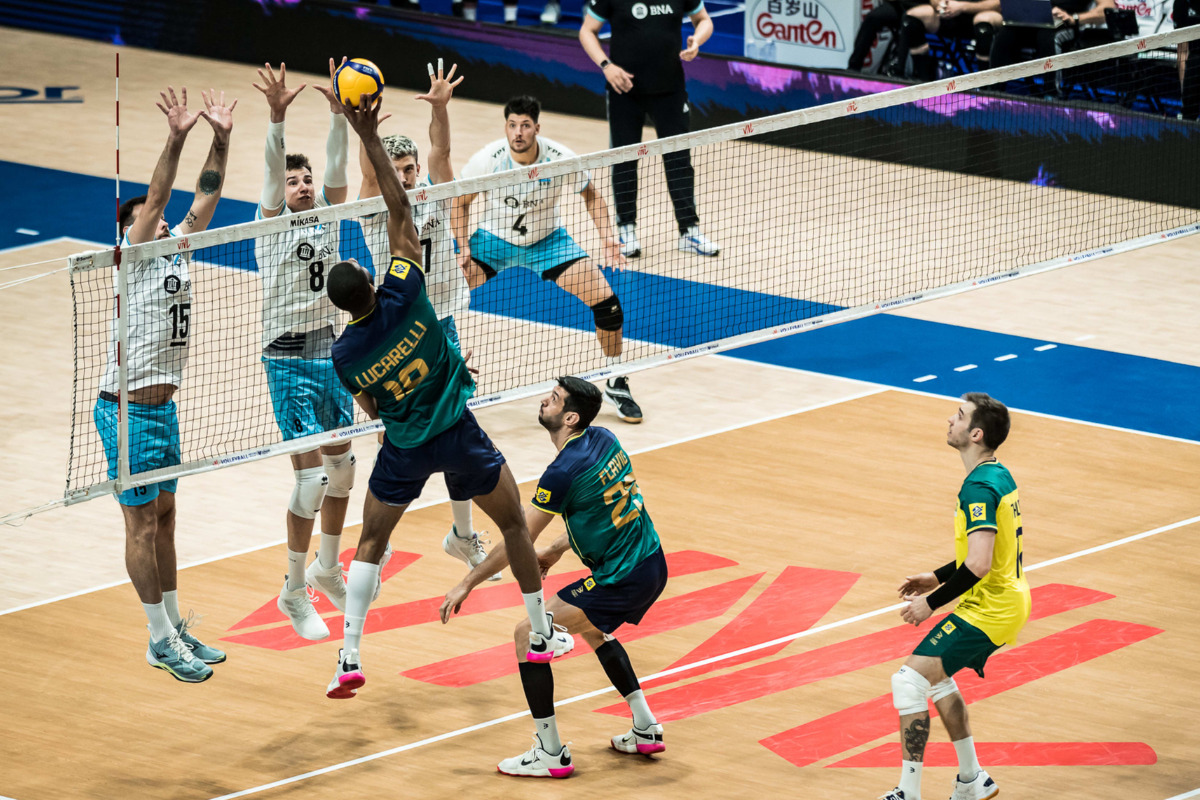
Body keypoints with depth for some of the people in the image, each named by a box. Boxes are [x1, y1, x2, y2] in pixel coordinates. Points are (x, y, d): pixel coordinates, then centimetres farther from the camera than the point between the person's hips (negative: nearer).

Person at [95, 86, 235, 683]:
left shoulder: (175, 250, 10)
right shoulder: (132, 255, -9)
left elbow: (206, 197, 7)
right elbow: (156, 196, -22)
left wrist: (220, 139, -3)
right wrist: (175, 139, -32)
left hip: (162, 407, 8)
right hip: (127, 409, -8)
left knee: (164, 517, 14)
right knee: (142, 524, -2)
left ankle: (176, 628, 21)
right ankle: (161, 640, 2)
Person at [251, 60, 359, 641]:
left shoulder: (328, 215, 7)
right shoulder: (271, 222, -5)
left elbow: (336, 166, -8)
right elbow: (272, 169, -21)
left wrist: (338, 113, -23)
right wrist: (277, 117, -37)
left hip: (330, 352, 6)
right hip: (289, 359, -6)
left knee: (341, 466, 13)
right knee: (311, 477, -10)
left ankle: (327, 569, 33)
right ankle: (294, 590, 1)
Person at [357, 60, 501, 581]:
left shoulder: (435, 200, 2)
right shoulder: (377, 212, -6)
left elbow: (440, 152, -14)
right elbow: (369, 172, -25)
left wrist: (440, 107, -33)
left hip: (441, 329, 3)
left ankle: (464, 536, 19)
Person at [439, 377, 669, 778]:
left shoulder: (564, 471, -19)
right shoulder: (604, 440, 6)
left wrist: (468, 583, -3)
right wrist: (557, 550, 20)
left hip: (621, 580, -9)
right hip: (652, 564, 9)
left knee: (528, 634, -3)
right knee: (592, 630, 34)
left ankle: (551, 754, -1)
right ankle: (646, 729, 32)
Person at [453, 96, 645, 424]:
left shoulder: (561, 159, -23)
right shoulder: (487, 160, -25)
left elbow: (591, 196, -3)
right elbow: (461, 203, -6)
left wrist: (607, 238, -16)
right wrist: (463, 248, -17)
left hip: (547, 240, 1)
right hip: (494, 239, -1)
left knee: (606, 300, -12)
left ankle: (616, 385, 9)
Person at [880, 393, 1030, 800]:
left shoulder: (979, 488, -22)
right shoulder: (1000, 476, 9)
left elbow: (978, 565, -29)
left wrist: (932, 602, -18)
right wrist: (938, 577, 19)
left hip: (988, 611, -10)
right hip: (1009, 602, 10)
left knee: (910, 679, -11)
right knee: (935, 675, 26)